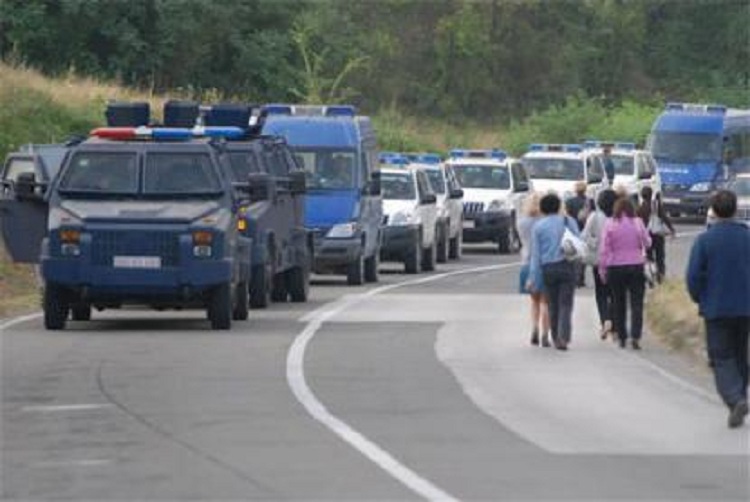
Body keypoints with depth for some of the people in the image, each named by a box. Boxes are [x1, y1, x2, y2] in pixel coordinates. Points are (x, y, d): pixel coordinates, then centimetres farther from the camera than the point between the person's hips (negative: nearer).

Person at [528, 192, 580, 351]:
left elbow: (535, 253, 3)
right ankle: (563, 337, -18)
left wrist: (533, 276, 3)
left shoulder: (538, 226, 4)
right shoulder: (568, 222, 3)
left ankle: (556, 338, 15)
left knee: (553, 305, 11)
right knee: (565, 304, -3)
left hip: (548, 268, 1)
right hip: (567, 265, -1)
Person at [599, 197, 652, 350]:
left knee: (618, 303, 11)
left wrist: (602, 269, 4)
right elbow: (647, 243, 7)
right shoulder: (637, 223, -3)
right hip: (636, 266, 0)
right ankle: (635, 336, -12)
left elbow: (604, 249, -3)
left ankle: (622, 337, 13)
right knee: (636, 303, 1)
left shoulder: (610, 224, -4)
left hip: (615, 268, 0)